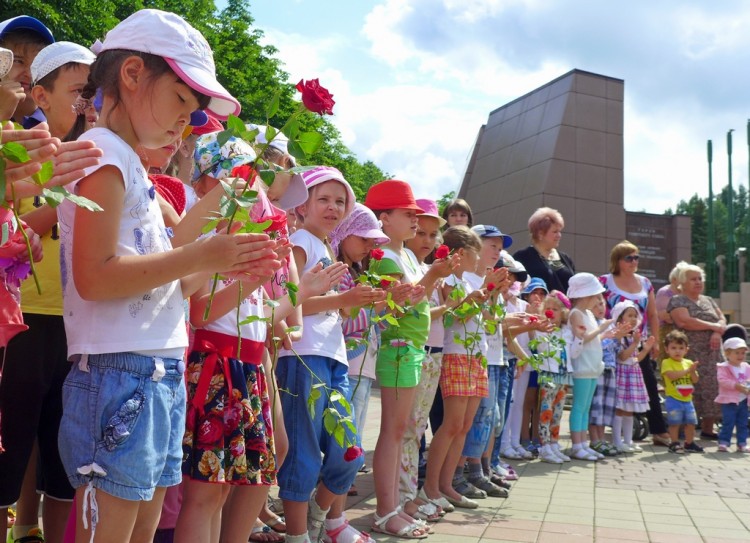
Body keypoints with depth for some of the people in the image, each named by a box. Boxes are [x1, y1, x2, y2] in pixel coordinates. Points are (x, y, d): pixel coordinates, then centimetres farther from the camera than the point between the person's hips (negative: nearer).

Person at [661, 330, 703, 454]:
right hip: (673, 399, -5)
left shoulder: (689, 363, 10)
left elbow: (695, 380, 5)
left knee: (691, 422, 10)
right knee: (675, 423, -3)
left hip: (687, 399, 6)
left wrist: (693, 371, -15)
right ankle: (674, 444, 8)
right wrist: (687, 371, -22)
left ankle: (689, 443, 24)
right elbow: (671, 375, -23)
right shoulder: (666, 362, -6)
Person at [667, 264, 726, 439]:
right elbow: (686, 322, -16)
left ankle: (707, 429, 12)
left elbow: (722, 320, 11)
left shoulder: (708, 300, 20)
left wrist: (717, 333, -11)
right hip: (690, 354, -6)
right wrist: (713, 326, -9)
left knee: (711, 388, 4)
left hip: (712, 353, 6)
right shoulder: (677, 301, -1)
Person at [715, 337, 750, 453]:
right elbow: (722, 380, -20)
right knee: (728, 423, -8)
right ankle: (723, 442, -1)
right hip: (729, 401, -6)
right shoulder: (724, 367, -9)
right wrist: (736, 385, -27)